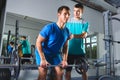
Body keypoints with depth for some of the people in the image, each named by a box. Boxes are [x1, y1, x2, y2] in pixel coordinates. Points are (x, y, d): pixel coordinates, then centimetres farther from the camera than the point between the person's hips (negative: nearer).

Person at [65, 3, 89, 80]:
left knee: (84, 70, 7)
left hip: (80, 51, 0)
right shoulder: (68, 22, 6)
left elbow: (84, 35, -12)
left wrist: (72, 35, -27)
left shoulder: (85, 23, 3)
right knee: (68, 70, 5)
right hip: (70, 51, 0)